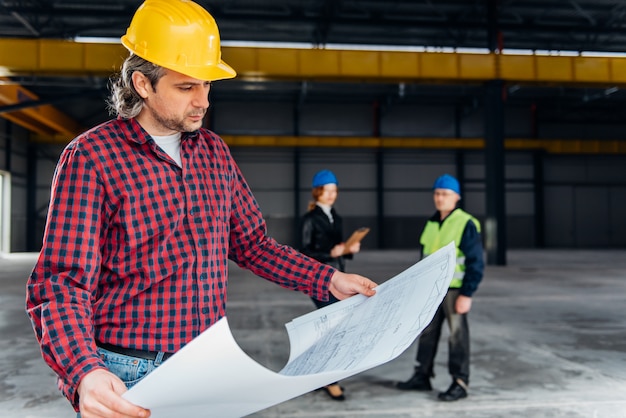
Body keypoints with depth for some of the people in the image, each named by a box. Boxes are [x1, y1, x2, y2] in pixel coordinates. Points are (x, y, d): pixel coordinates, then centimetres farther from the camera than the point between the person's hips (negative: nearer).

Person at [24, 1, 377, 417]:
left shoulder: (214, 150, 6)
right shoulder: (90, 157, -11)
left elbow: (252, 243, 13)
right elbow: (62, 286, -15)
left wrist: (329, 280, 3)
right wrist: (84, 374, -32)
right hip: (128, 380, -5)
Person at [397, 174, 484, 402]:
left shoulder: (466, 224, -12)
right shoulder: (431, 223, 10)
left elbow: (476, 263, -13)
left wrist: (467, 294, -17)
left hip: (454, 289, -7)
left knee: (457, 334, 2)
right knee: (427, 332, 13)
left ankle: (460, 383, 12)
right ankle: (422, 376, 25)